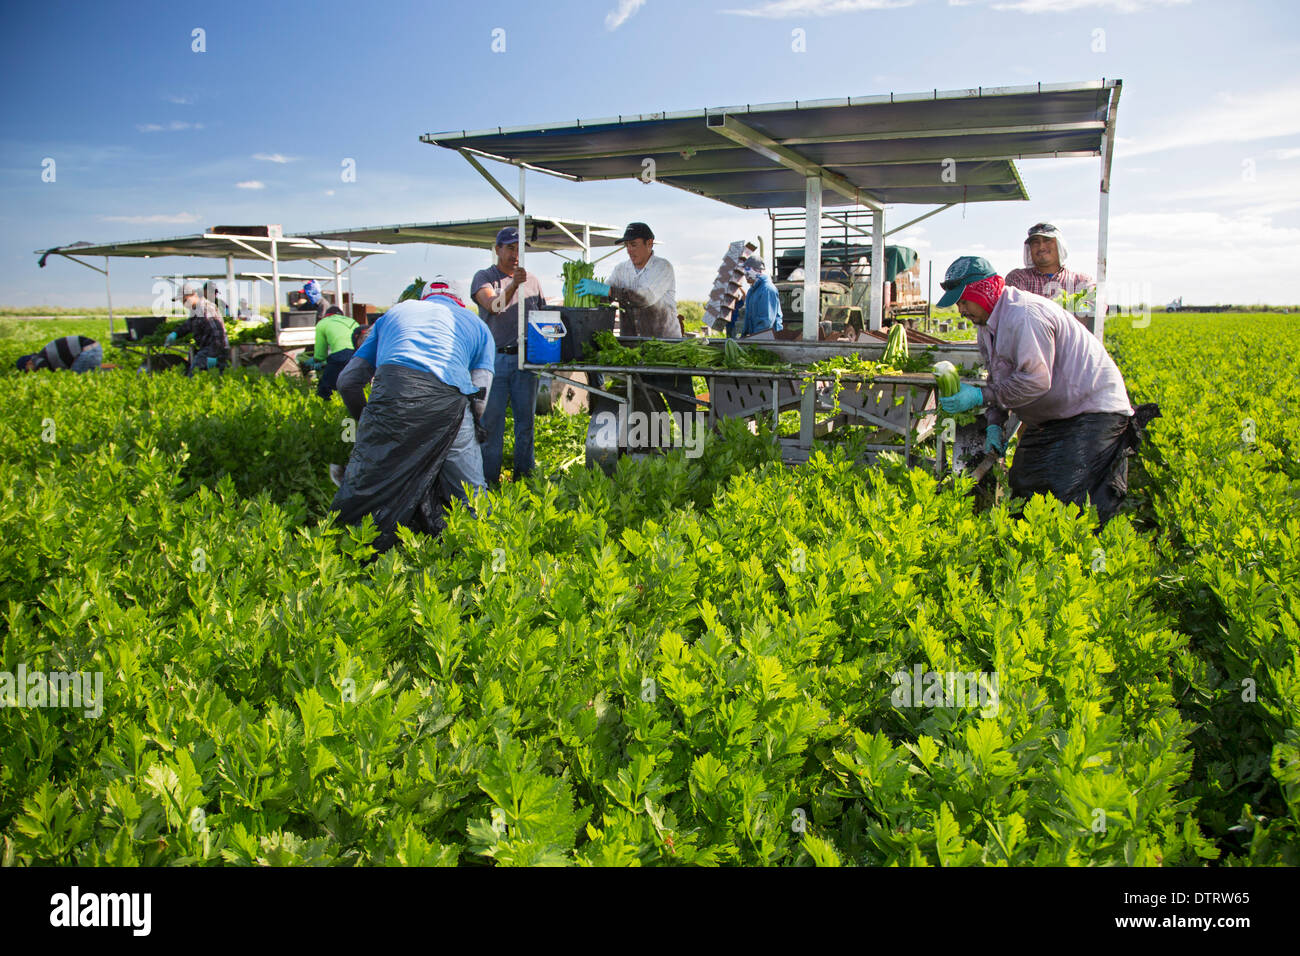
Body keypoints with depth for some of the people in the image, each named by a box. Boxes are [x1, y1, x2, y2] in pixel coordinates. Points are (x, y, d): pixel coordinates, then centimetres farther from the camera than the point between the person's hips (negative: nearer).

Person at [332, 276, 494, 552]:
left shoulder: (394, 312, 36)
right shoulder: (476, 324, 33)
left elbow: (348, 381, 30)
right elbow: (479, 400, 18)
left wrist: (365, 425, 42)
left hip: (393, 391, 0)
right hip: (450, 400, 0)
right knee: (471, 500, 7)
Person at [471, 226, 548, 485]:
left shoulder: (532, 281, 15)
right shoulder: (484, 277, 3)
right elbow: (493, 306, -17)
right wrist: (513, 285, -34)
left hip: (525, 359, 3)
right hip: (494, 358, -3)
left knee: (525, 419, 8)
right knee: (491, 421, 0)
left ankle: (524, 473, 17)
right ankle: (489, 479, 6)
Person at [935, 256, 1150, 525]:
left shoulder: (1025, 314, -24)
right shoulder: (987, 326, 9)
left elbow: (1035, 380, -30)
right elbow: (999, 380, 14)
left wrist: (979, 397, -27)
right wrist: (994, 424, -2)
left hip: (1094, 408, -10)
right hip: (1051, 417, 10)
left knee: (1072, 496, -19)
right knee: (1022, 486, 7)